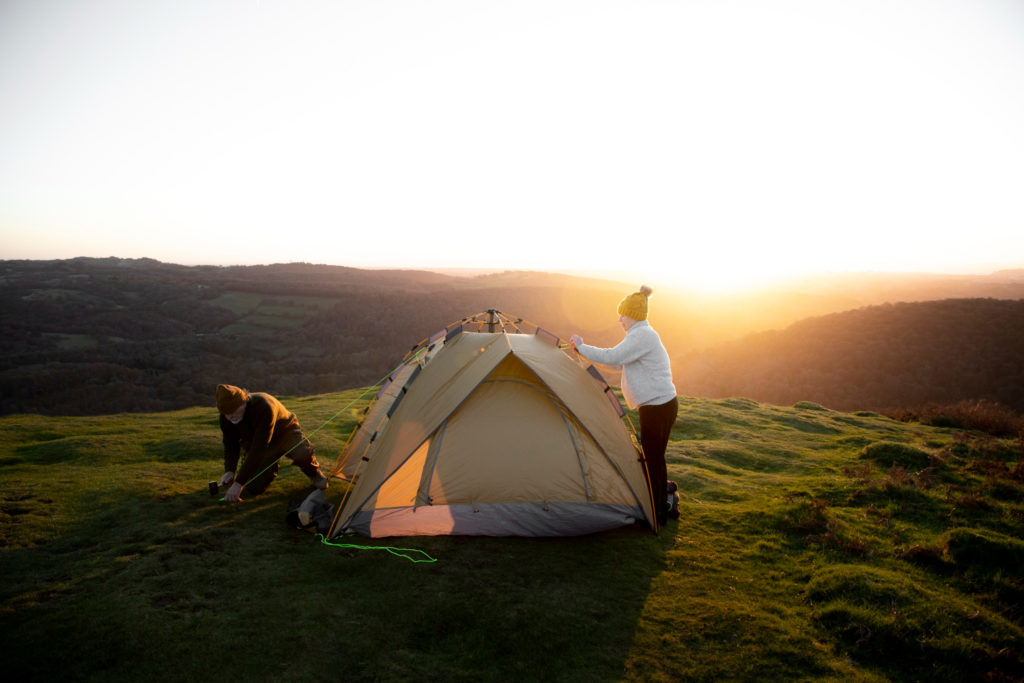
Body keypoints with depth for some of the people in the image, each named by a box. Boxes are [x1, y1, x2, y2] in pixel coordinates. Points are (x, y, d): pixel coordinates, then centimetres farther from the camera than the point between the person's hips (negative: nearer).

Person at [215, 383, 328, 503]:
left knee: (303, 453, -38)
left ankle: (313, 472, -1)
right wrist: (229, 471, -27)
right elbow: (230, 445, -8)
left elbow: (258, 449, -41)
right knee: (252, 488, -12)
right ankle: (272, 464, 21)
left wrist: (238, 483, -42)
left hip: (285, 432, -5)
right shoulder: (226, 417, -21)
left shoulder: (263, 407, -40)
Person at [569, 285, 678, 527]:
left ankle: (654, 514, 10)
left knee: (652, 459, -1)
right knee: (654, 458, 17)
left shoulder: (642, 335, -18)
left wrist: (581, 347, -13)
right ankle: (661, 507, 29)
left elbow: (611, 357, -25)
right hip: (660, 404, 10)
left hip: (658, 406, -10)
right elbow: (618, 363, 20)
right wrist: (586, 353, 15)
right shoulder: (643, 334, 15)